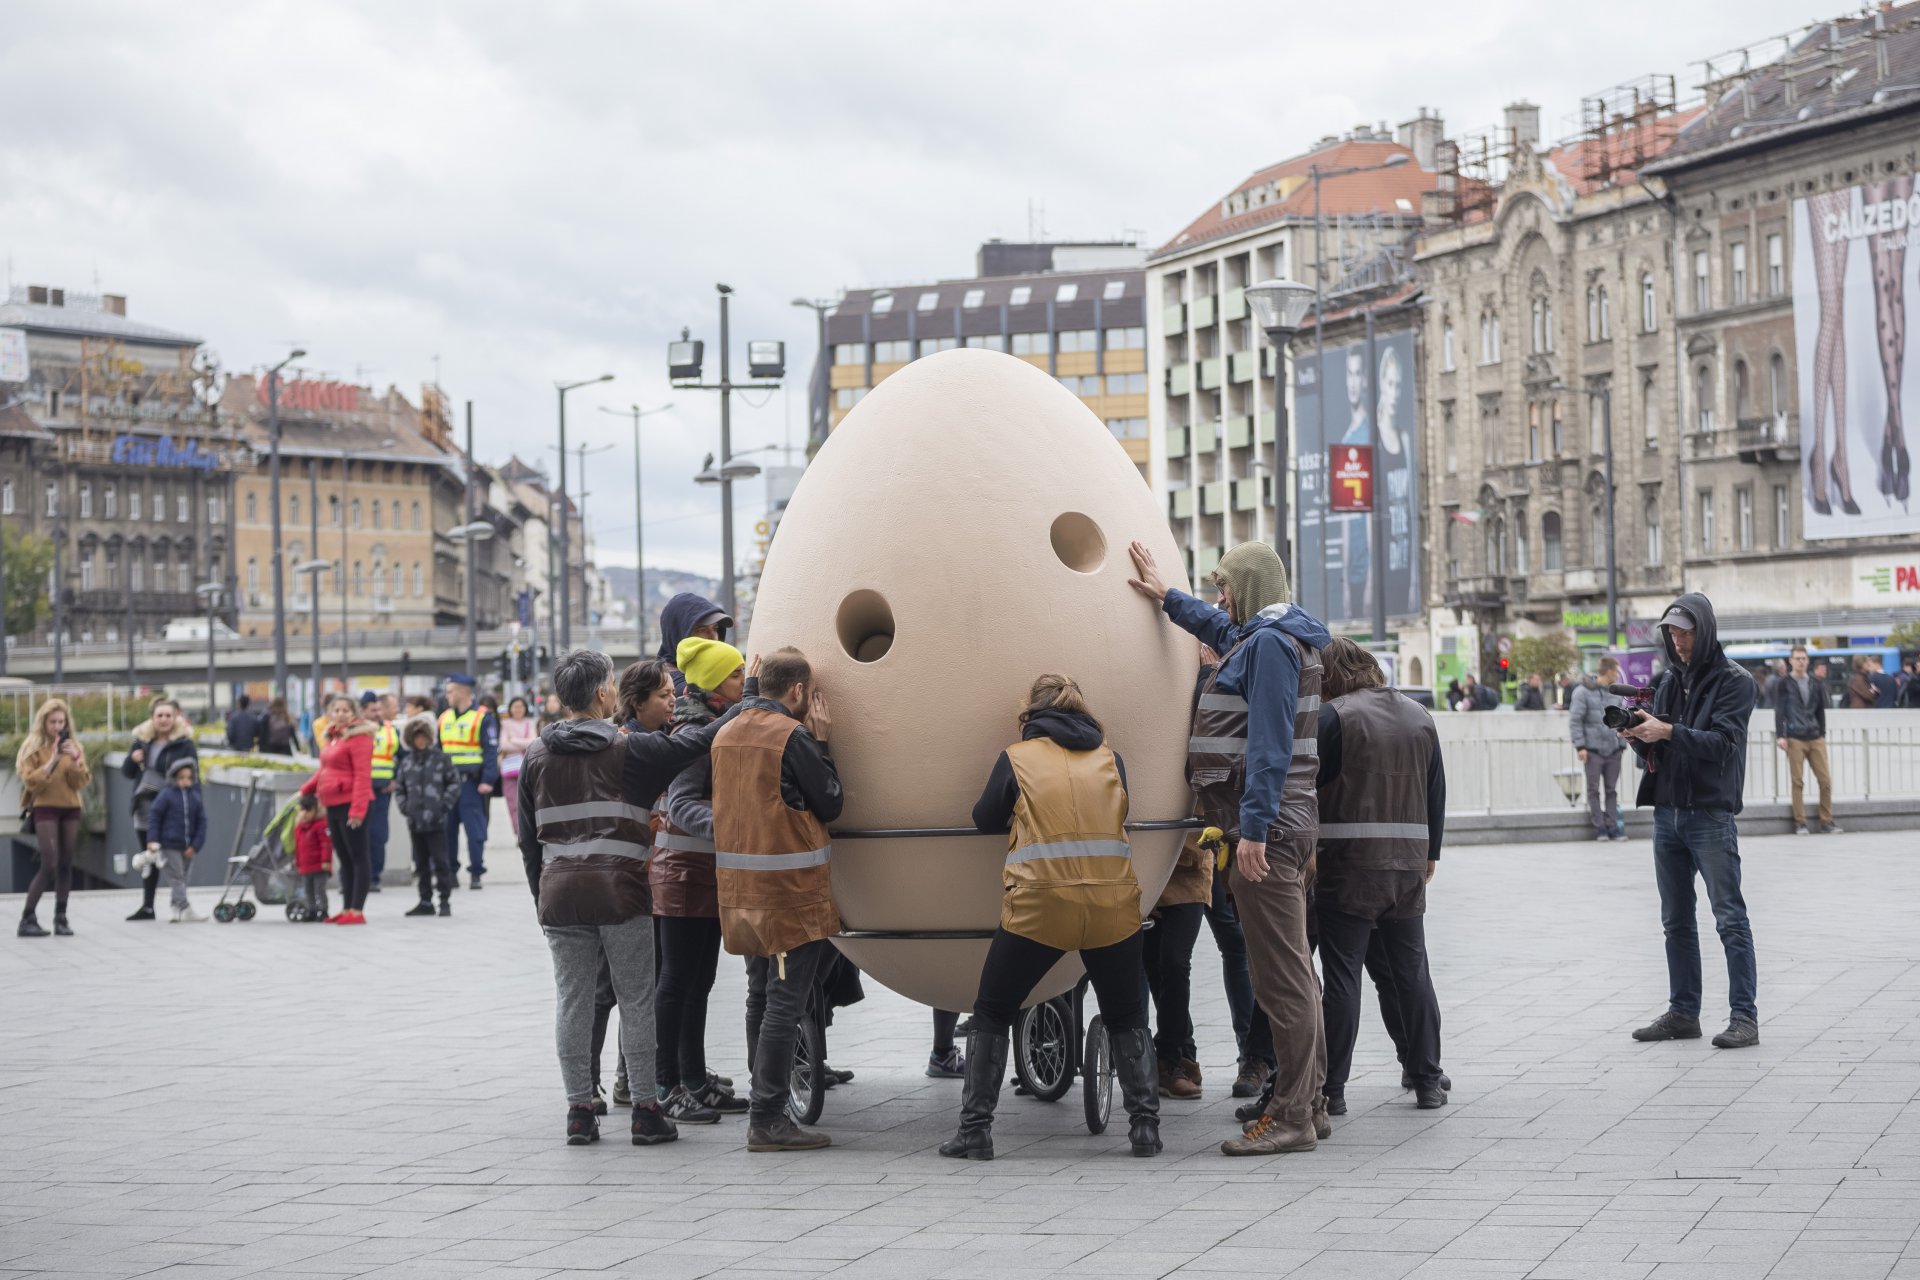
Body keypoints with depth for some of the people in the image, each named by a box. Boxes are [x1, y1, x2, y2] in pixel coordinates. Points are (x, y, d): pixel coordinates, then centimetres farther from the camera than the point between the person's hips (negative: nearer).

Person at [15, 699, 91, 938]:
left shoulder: (73, 746, 9)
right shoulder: (33, 747, -1)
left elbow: (82, 782, 3)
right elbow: (30, 782, -10)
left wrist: (76, 759, -13)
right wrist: (52, 761, -18)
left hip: (70, 809, 4)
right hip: (45, 809, -4)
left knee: (66, 865, 3)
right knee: (49, 865, -14)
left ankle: (61, 918, 8)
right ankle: (27, 918, -9)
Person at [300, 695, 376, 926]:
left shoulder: (359, 737, -11)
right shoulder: (331, 738, 16)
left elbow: (362, 775, -17)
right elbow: (324, 770, 26)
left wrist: (358, 809, -22)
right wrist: (305, 790, 20)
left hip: (351, 804, -9)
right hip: (333, 805, 9)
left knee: (357, 857, -4)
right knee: (343, 859, 12)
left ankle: (357, 911, -4)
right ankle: (346, 909, 16)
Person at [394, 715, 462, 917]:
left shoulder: (440, 758, -2)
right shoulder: (406, 761, 9)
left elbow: (454, 783, 0)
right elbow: (399, 787, 18)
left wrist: (444, 805, -7)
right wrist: (404, 807, 5)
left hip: (436, 820, -5)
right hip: (415, 821, 5)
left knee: (440, 861, -4)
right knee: (421, 863, 10)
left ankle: (445, 901, 0)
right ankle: (425, 902, 17)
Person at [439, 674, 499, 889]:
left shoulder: (482, 717, -5)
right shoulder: (444, 718, 14)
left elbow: (491, 751, -9)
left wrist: (487, 780, -17)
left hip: (470, 782, -6)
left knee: (474, 829, -4)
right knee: (446, 829, 6)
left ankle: (476, 873, 1)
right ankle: (449, 871, 14)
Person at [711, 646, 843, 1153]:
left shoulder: (725, 734, 11)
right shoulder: (792, 737, -14)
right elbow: (830, 804, -8)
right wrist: (821, 741, 1)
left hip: (741, 890, 8)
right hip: (790, 889, -8)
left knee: (762, 996, 17)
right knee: (785, 1003, -6)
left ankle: (765, 1108, 23)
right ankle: (768, 1120, -8)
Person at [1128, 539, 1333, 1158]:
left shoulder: (1271, 643, -12)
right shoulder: (1265, 638, 19)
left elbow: (1270, 743, -20)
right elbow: (1224, 631, 44)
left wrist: (1254, 828, -24)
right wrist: (1167, 598, 54)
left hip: (1267, 828, -11)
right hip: (1284, 827, 11)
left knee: (1280, 974, -10)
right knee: (1291, 972, 14)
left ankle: (1292, 1118, -10)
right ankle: (1308, 1104, 19)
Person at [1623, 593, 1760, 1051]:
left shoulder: (1734, 681, -4)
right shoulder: (1667, 680, 14)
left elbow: (1720, 742, -16)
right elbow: (1656, 750, 14)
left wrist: (1668, 732, -26)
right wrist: (1638, 737, -7)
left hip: (1711, 815, -7)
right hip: (1668, 812, 7)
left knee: (1730, 918, -6)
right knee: (1676, 921, 10)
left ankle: (1745, 1016, -5)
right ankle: (1683, 1012, 17)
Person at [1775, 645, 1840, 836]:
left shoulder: (1814, 683, 14)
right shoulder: (1785, 683, 4)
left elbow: (1820, 710, 19)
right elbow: (1779, 711, -1)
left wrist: (1822, 734, 13)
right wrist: (1780, 736, -9)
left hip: (1815, 739, 4)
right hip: (1795, 739, -4)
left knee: (1825, 780, -2)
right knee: (1797, 781, -4)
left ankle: (1826, 822, 5)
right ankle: (1800, 823, 1)